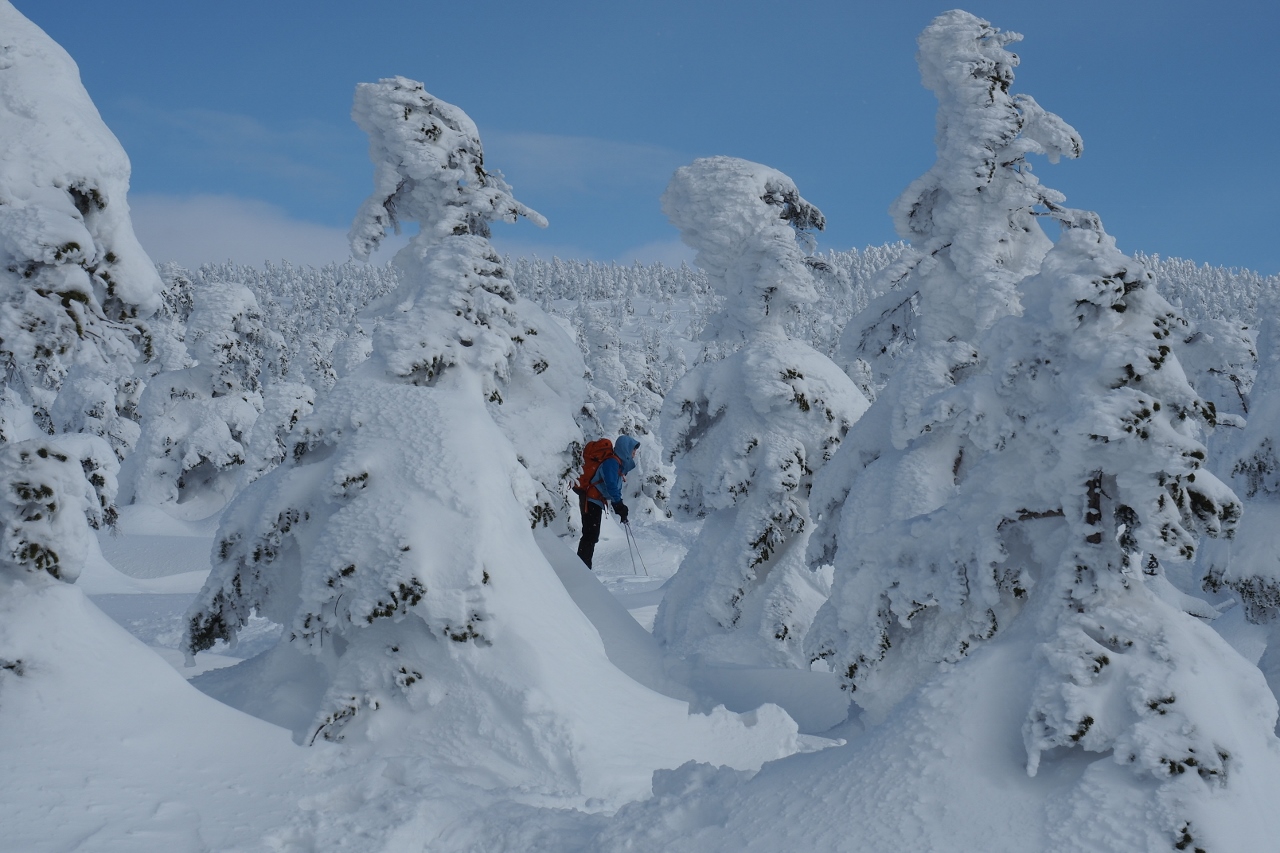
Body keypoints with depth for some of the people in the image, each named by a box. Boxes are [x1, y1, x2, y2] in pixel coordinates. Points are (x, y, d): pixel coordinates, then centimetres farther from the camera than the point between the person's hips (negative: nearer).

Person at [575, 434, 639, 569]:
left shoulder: (619, 463, 16)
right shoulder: (611, 462, -16)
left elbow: (615, 486, 19)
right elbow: (611, 487, -24)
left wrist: (620, 508, 14)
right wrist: (620, 506, -23)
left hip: (595, 502, 10)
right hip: (591, 501, -10)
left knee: (591, 536, 12)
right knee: (590, 535, -14)